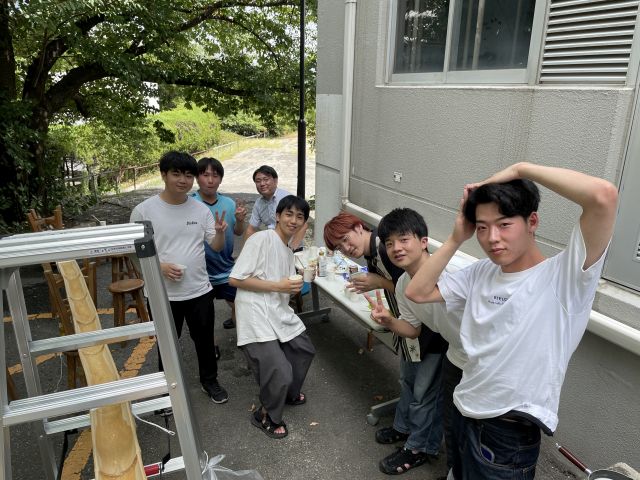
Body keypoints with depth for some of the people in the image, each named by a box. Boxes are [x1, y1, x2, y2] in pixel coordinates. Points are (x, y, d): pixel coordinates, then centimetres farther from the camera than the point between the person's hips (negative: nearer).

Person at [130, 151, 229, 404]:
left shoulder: (201, 209, -2)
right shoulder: (144, 210, -10)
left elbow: (217, 247, 3)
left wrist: (220, 232, -19)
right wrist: (159, 267, -19)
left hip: (200, 291, 2)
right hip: (163, 294, -2)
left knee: (204, 340, 19)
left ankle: (209, 380, 42)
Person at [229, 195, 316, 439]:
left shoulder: (288, 250, 17)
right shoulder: (261, 239, -12)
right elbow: (235, 279, -17)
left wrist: (294, 286, 1)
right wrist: (278, 286, -15)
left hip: (279, 312, 9)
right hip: (257, 317, -9)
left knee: (305, 350, 21)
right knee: (280, 374, -12)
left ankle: (289, 394, 47)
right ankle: (266, 416, 18)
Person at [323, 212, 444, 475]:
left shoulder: (388, 248, -27)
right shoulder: (371, 255, 3)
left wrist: (380, 283, -20)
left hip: (434, 327, -9)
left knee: (424, 390, 6)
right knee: (407, 380, 25)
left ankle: (420, 447, 24)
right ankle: (404, 427, 45)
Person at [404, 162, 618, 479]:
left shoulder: (563, 277, -18)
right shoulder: (480, 274, 2)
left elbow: (604, 197, -33)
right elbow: (417, 292, 2)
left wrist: (520, 170, -22)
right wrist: (456, 239, -5)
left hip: (510, 437, -6)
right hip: (463, 416, 6)